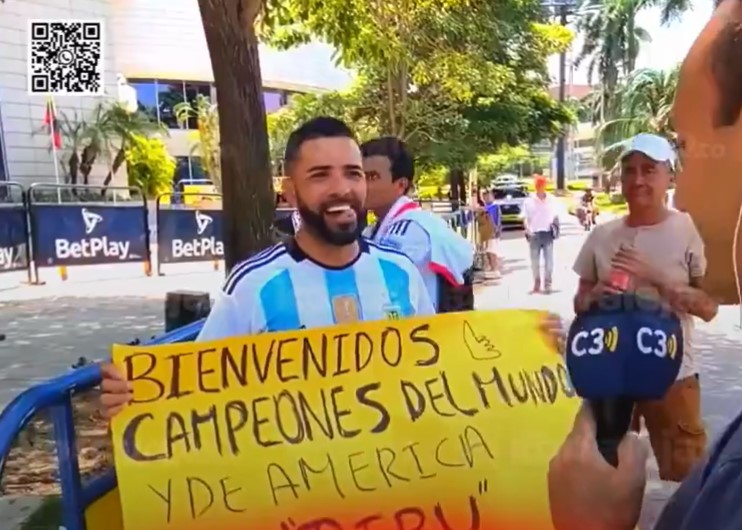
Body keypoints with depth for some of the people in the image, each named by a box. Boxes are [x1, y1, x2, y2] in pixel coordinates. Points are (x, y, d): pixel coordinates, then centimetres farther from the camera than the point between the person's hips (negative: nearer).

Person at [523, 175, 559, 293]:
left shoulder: (552, 200, 2)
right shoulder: (529, 201, -2)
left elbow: (555, 216, 10)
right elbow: (525, 218, -2)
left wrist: (555, 226, -6)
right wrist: (528, 229, -17)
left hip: (547, 233, 0)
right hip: (534, 234, 0)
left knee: (549, 260, 0)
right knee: (535, 261, 8)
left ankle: (547, 284, 8)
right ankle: (536, 284, 20)